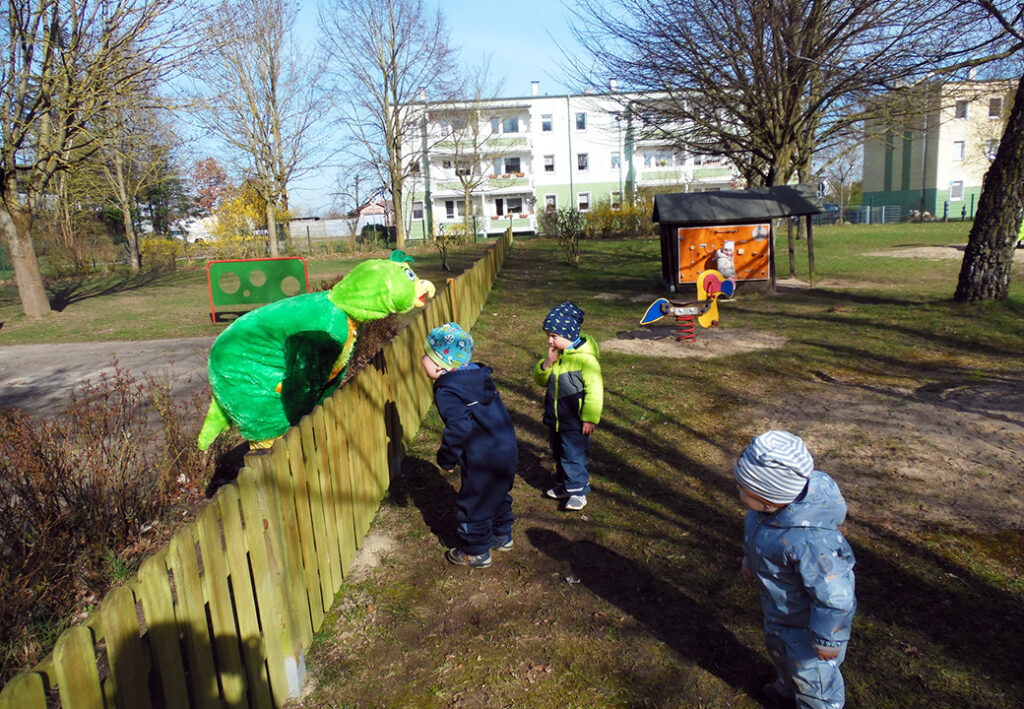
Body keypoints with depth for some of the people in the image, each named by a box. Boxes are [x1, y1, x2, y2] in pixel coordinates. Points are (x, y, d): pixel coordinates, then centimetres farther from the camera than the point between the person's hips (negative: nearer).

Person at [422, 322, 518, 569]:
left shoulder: (446, 392, -20)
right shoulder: (479, 375, 6)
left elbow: (459, 428, -30)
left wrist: (447, 459, -14)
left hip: (483, 461, -9)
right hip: (507, 450, 9)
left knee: (473, 504, 11)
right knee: (497, 495, 29)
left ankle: (476, 553, 28)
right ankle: (502, 536, 47)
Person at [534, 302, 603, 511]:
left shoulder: (585, 358, -21)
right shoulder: (556, 354, 3)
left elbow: (594, 390, -18)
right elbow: (540, 380, 9)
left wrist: (590, 418, -15)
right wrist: (546, 364, -12)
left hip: (574, 421, -8)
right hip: (554, 418, 8)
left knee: (573, 456, 1)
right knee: (559, 454, 19)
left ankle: (578, 491, 17)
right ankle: (564, 486, 36)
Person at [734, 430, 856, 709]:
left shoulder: (810, 540, -47)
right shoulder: (780, 492, -22)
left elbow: (834, 596, -34)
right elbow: (757, 525, 0)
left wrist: (828, 640, -19)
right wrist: (750, 557, 16)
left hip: (808, 617, -9)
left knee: (810, 669, 20)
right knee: (779, 646, 35)